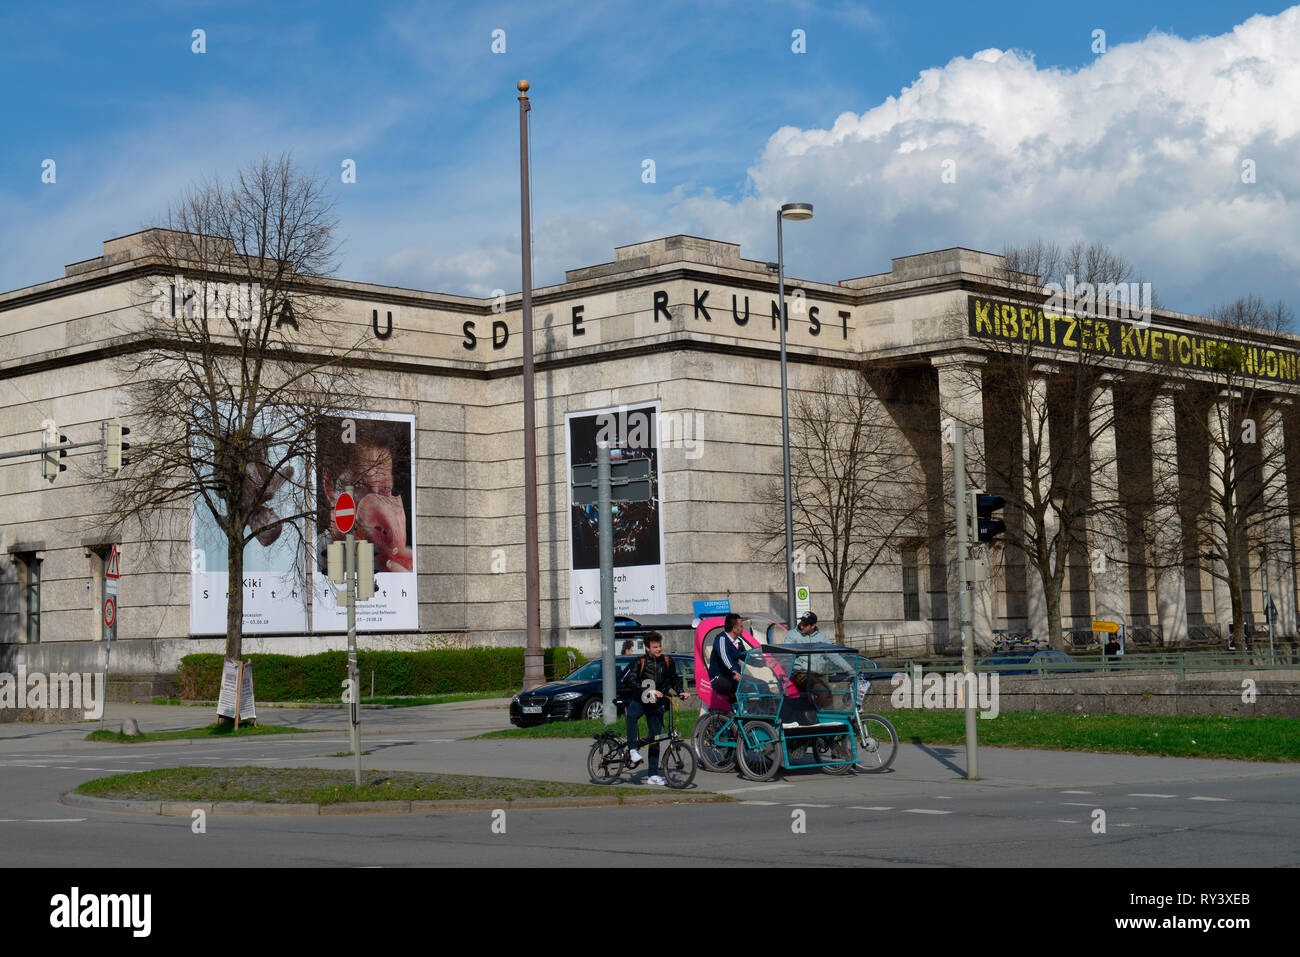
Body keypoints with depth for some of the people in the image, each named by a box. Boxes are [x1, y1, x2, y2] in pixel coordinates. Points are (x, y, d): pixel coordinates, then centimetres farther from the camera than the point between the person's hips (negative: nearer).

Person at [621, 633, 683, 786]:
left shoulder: (667, 662, 1)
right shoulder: (640, 662, -10)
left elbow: (674, 679, 20)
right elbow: (627, 680, -23)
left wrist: (680, 692, 3)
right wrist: (648, 690, -33)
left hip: (656, 705, 3)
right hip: (639, 700, -3)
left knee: (655, 739, 2)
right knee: (631, 716, -37)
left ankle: (653, 775, 6)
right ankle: (633, 750, -28)